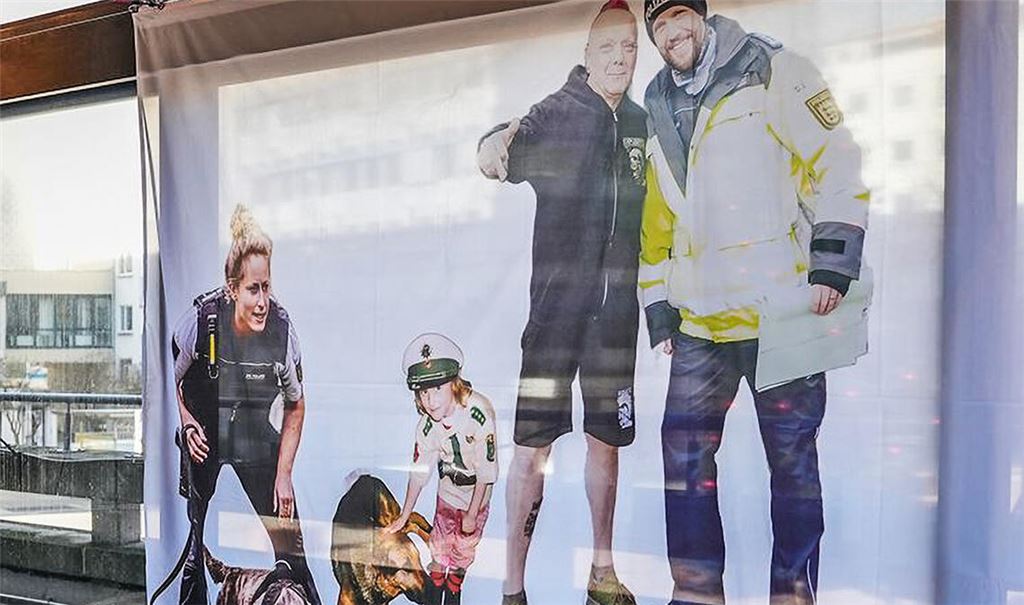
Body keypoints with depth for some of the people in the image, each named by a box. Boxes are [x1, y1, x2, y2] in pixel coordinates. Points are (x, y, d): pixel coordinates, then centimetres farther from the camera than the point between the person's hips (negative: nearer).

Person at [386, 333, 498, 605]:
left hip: (477, 494, -2)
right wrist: (404, 516, 4)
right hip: (448, 489, 3)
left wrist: (471, 515, -15)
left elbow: (486, 471, -24)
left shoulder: (478, 411, -33)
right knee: (439, 545, 12)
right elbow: (419, 472, -5)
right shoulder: (427, 425, -19)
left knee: (464, 547, 14)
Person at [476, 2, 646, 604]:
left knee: (607, 438, 12)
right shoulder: (557, 113, -4)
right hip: (555, 300, -5)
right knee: (534, 443, -5)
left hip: (616, 306, 5)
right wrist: (500, 140, -45)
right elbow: (518, 147, -23)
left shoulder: (641, 122, 11)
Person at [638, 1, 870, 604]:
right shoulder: (662, 117, 18)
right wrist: (659, 309, 15)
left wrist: (832, 264, -14)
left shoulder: (774, 73, 1)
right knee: (685, 449, 4)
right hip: (700, 322, 6)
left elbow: (836, 166, -6)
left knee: (793, 455, 2)